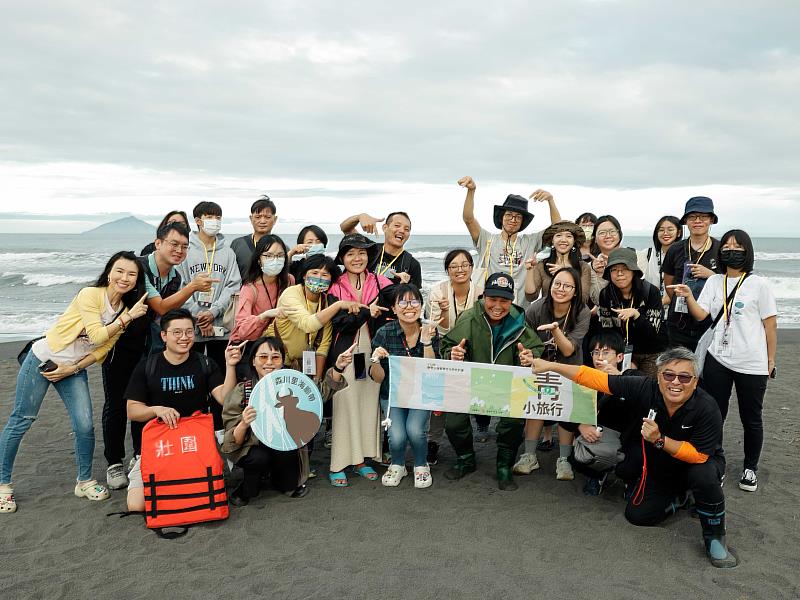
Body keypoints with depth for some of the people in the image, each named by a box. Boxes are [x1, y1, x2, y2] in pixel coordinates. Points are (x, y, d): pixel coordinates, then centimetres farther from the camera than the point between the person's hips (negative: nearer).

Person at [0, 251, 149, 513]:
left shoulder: (125, 310, 1)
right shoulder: (90, 295, -16)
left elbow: (102, 350, 1)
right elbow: (97, 336, -22)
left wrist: (71, 369, -9)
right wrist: (127, 318, -20)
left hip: (74, 370, 5)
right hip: (42, 360, -5)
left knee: (85, 426, -4)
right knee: (21, 420, 2)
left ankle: (84, 481, 15)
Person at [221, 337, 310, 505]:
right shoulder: (241, 391, -15)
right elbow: (234, 441, -14)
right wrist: (244, 424, -36)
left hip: (285, 449, 1)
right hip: (251, 449, -1)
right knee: (259, 458, -31)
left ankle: (285, 483, 2)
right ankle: (247, 489, 1)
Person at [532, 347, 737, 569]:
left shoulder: (706, 408, -31)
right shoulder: (646, 388, -25)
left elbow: (699, 455, -30)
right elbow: (595, 378, -26)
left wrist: (660, 440, -43)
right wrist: (550, 366, -29)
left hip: (697, 462, -3)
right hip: (659, 466, 3)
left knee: (704, 475, -36)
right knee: (637, 515, -3)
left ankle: (714, 537, -10)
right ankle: (677, 497, 27)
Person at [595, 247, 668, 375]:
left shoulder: (651, 291, -16)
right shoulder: (605, 295, -8)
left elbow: (653, 332, -18)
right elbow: (606, 331, -5)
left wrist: (635, 314, -34)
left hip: (652, 353, -2)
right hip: (623, 353, 2)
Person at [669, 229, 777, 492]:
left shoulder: (759, 284, -4)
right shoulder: (714, 282, 5)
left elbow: (770, 325, 0)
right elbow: (701, 315, -4)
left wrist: (770, 361, 2)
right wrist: (688, 296, -21)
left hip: (751, 364, -2)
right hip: (717, 361, 2)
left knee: (751, 419, 12)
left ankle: (750, 467, 30)